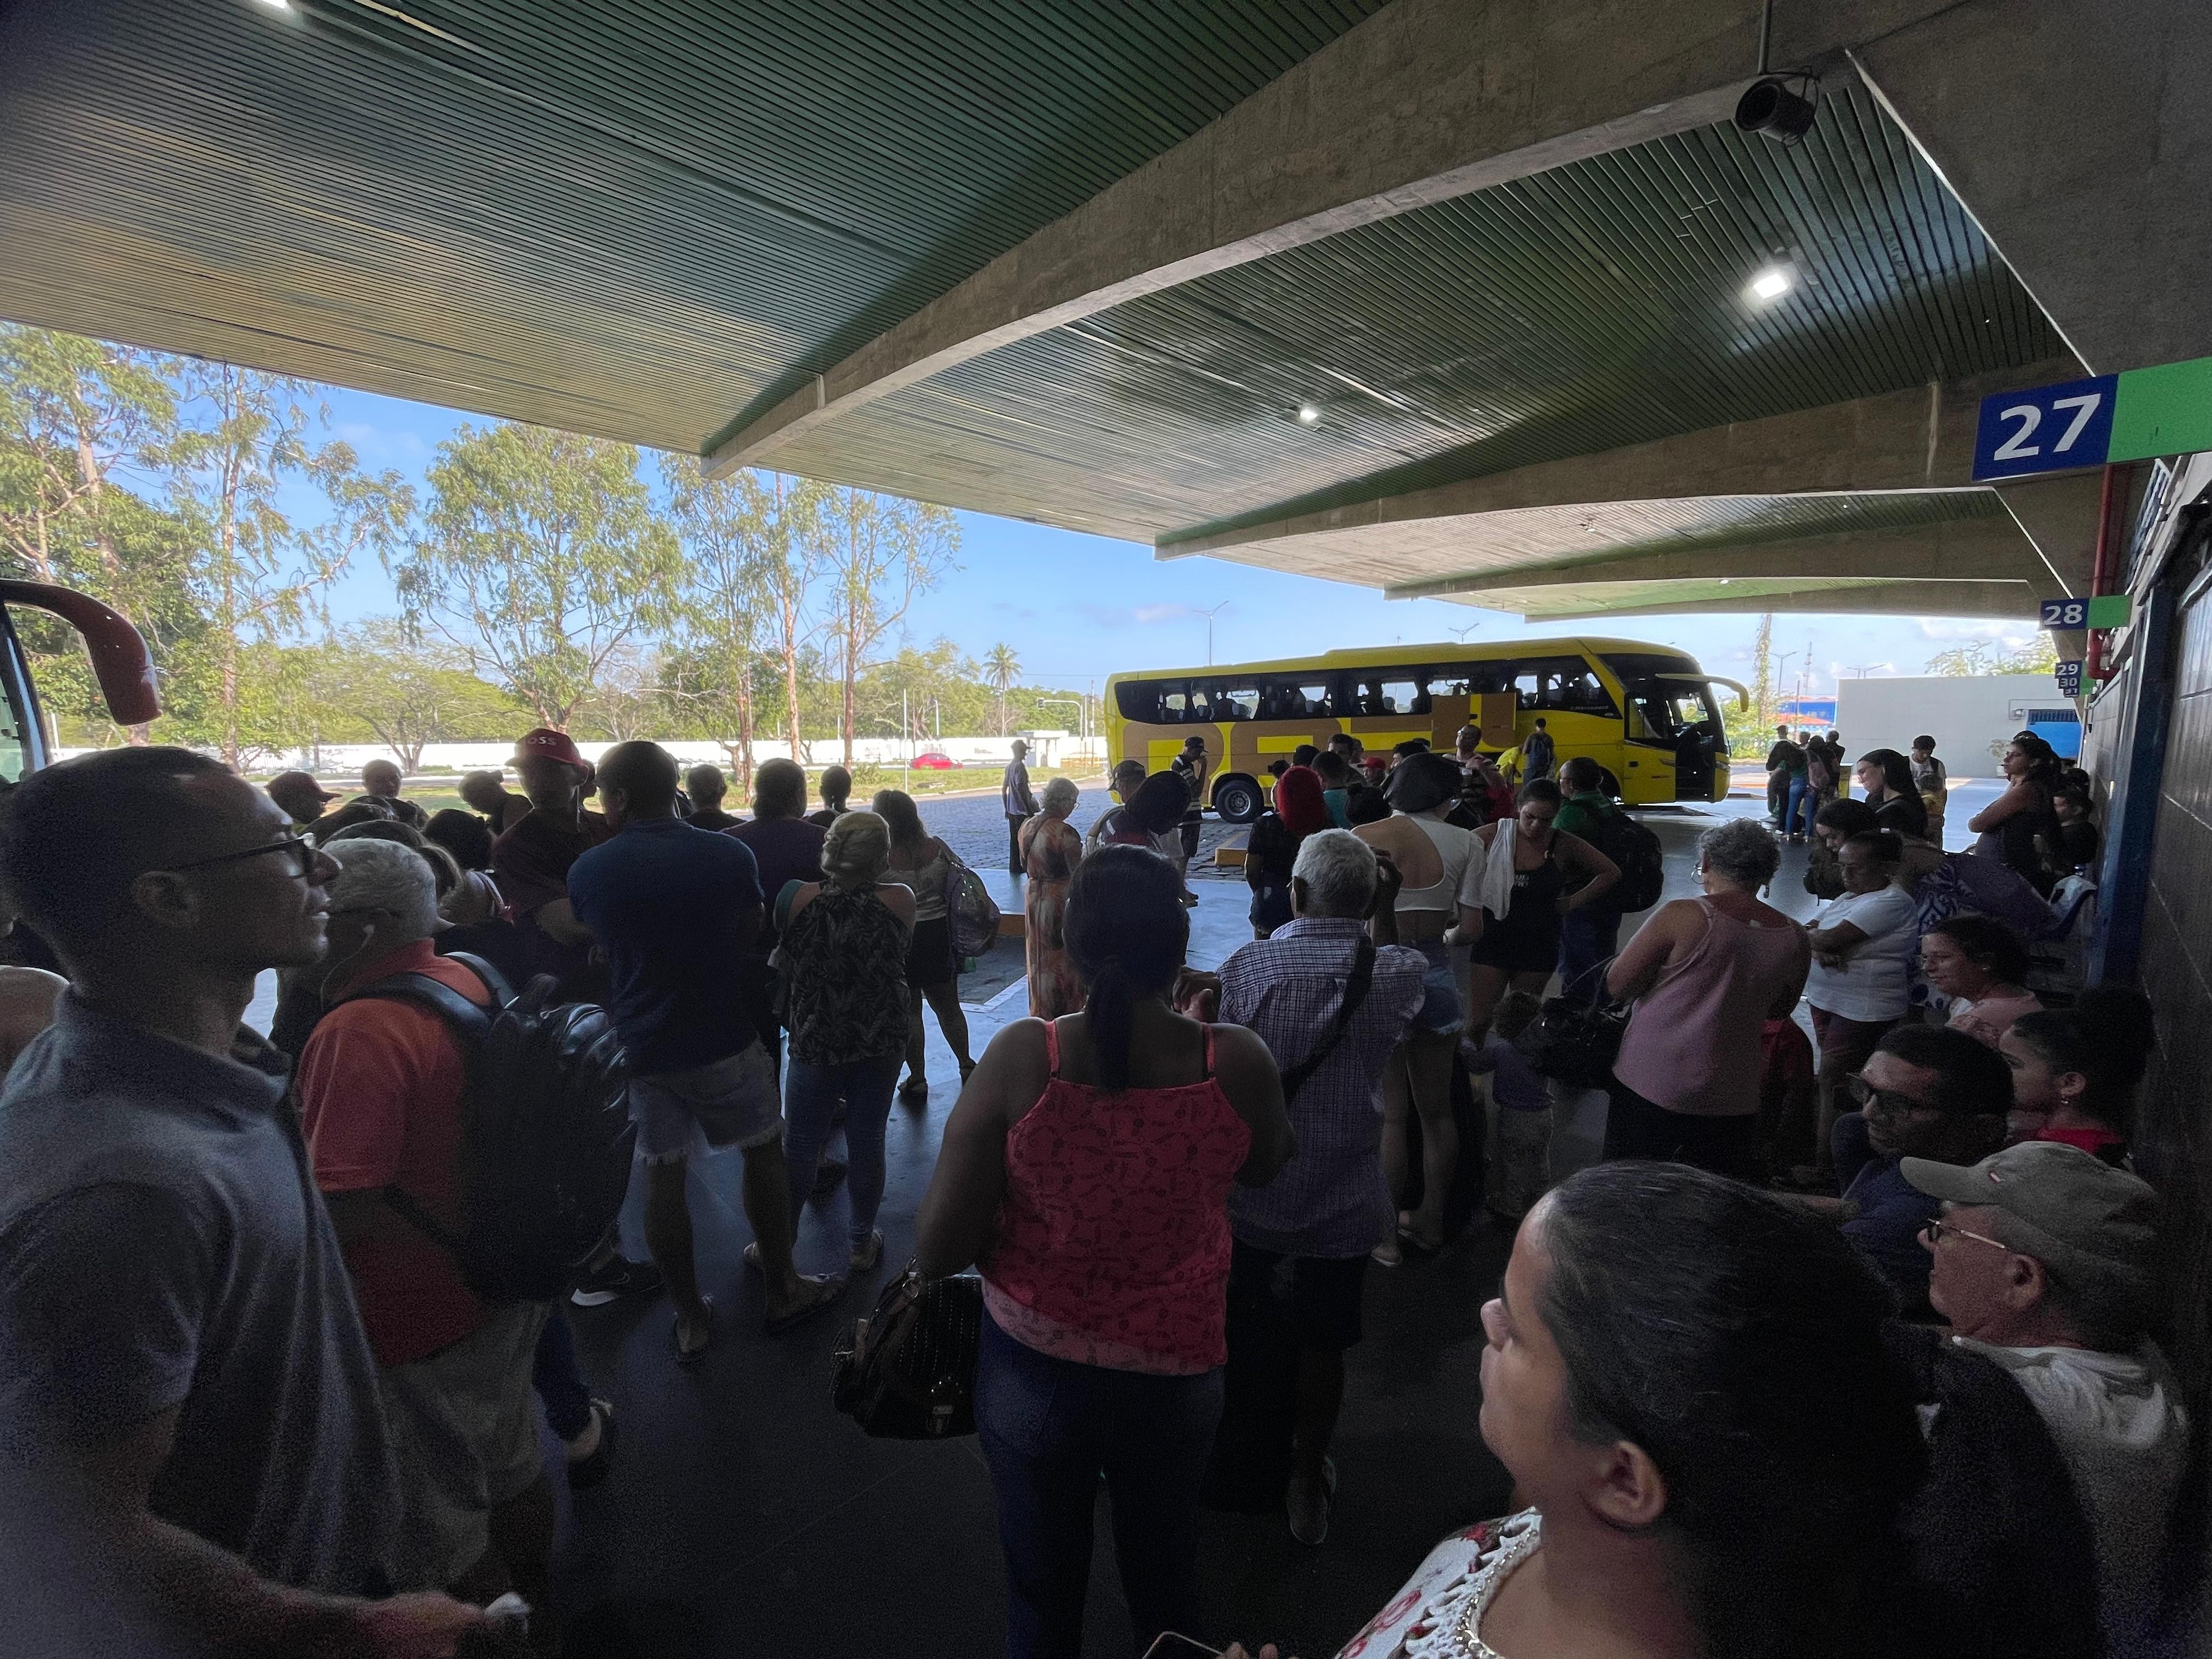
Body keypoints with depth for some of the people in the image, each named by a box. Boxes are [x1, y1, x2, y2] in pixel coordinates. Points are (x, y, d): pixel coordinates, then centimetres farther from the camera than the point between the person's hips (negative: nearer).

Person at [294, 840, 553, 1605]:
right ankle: (531, 1601, 49)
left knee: (440, 1519, 16)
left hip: (419, 1317, -8)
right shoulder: (472, 979, -2)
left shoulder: (360, 1032, -28)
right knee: (510, 1462, 28)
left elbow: (339, 1213, -29)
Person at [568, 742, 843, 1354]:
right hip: (723, 1039, -1)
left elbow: (593, 954, 5)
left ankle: (691, 1320, 26)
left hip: (639, 1045, 2)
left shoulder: (588, 870, -9)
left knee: (662, 1177, 13)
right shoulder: (730, 855, -12)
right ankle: (783, 1290, 28)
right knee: (763, 1153, 16)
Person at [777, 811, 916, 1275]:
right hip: (880, 1045, 0)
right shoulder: (900, 901, -13)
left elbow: (787, 964, 4)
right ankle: (861, 1242, 30)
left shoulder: (800, 898, -11)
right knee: (867, 1143, 14)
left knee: (801, 1145, 16)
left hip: (813, 1042, 0)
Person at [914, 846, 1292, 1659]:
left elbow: (937, 1248, -18)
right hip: (1175, 1377, 1)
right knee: (1164, 1578, 30)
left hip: (1032, 1370, -1)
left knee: (1042, 1589, 27)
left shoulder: (1020, 1057, -24)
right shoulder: (1238, 1061, -20)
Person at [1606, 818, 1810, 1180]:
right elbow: (1780, 1010, 15)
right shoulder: (1795, 939, -1)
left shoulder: (1682, 916, -15)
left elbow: (1618, 985, -11)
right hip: (1731, 1099, 4)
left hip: (1651, 1086, -3)